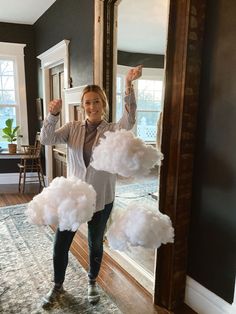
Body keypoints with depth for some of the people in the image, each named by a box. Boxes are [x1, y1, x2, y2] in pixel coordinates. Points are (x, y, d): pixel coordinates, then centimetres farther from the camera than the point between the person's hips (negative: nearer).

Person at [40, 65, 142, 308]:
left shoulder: (112, 130, -6)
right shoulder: (73, 128, 0)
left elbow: (129, 120, -26)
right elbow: (47, 140, -12)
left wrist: (128, 85, -37)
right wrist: (52, 115, -30)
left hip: (101, 198, -1)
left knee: (95, 244, 17)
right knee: (60, 244, 10)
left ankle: (92, 282, 45)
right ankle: (57, 285, 38)